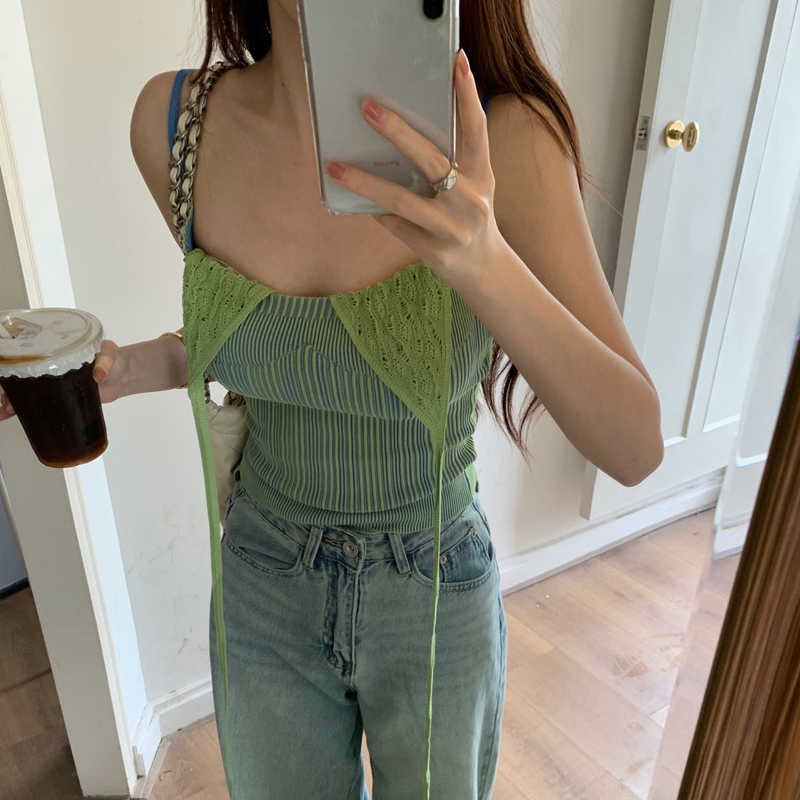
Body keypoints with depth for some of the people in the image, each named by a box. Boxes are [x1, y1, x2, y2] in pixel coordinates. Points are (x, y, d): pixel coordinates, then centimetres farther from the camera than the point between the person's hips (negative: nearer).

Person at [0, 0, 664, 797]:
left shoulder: (498, 140, -23)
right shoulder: (172, 120, -13)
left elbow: (635, 447, -24)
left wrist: (485, 261, -40)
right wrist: (139, 365, -16)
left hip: (437, 601, -2)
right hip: (262, 591, 3)